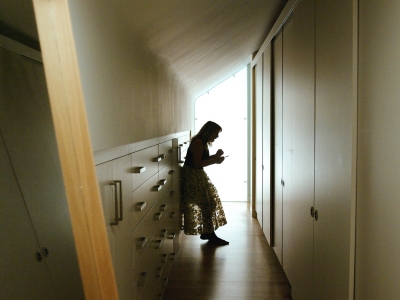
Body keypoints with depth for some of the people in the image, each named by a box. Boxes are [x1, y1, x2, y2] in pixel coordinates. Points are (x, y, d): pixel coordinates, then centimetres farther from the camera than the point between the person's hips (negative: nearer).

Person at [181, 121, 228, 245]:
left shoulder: (203, 142, 11)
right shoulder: (198, 142, -19)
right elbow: (197, 163, -24)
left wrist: (216, 156, 4)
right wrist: (215, 161, -17)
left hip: (198, 175, 11)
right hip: (192, 176, -11)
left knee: (211, 202, 12)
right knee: (206, 205, -7)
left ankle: (206, 232, 21)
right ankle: (210, 235, 3)